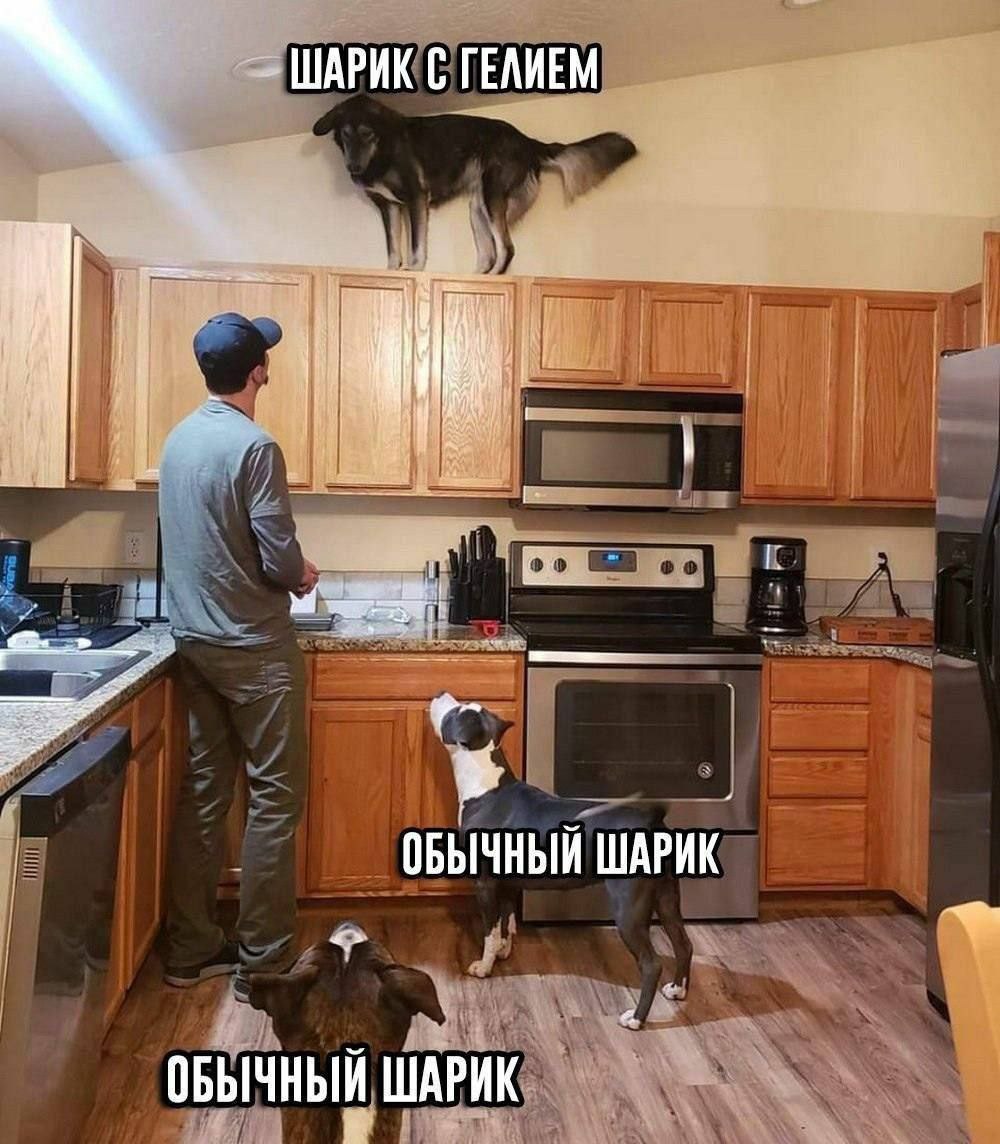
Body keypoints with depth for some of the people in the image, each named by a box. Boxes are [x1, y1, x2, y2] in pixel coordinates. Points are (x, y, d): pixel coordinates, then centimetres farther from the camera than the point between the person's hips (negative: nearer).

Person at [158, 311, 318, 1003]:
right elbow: (281, 562, -19)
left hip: (195, 640, 8)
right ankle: (262, 965, 9)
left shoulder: (179, 440, 9)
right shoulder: (254, 447, -17)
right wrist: (303, 575, 2)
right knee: (275, 798, 1)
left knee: (205, 790, 13)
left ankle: (191, 949, 22)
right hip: (254, 647, -8)